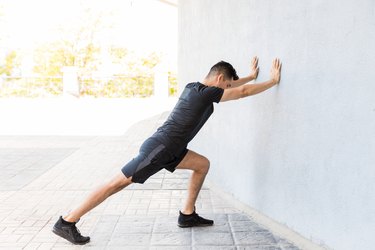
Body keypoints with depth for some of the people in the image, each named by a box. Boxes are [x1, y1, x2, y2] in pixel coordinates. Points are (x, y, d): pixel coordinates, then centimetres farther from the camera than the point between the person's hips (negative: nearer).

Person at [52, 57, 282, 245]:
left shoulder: (193, 88, 15)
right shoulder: (206, 93, -11)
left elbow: (229, 86, 32)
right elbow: (243, 92, -6)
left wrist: (251, 76, 38)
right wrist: (273, 81, 7)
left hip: (167, 148, 10)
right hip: (159, 148, -10)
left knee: (202, 164, 12)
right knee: (119, 183, -8)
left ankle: (187, 215, 17)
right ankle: (66, 222, -3)